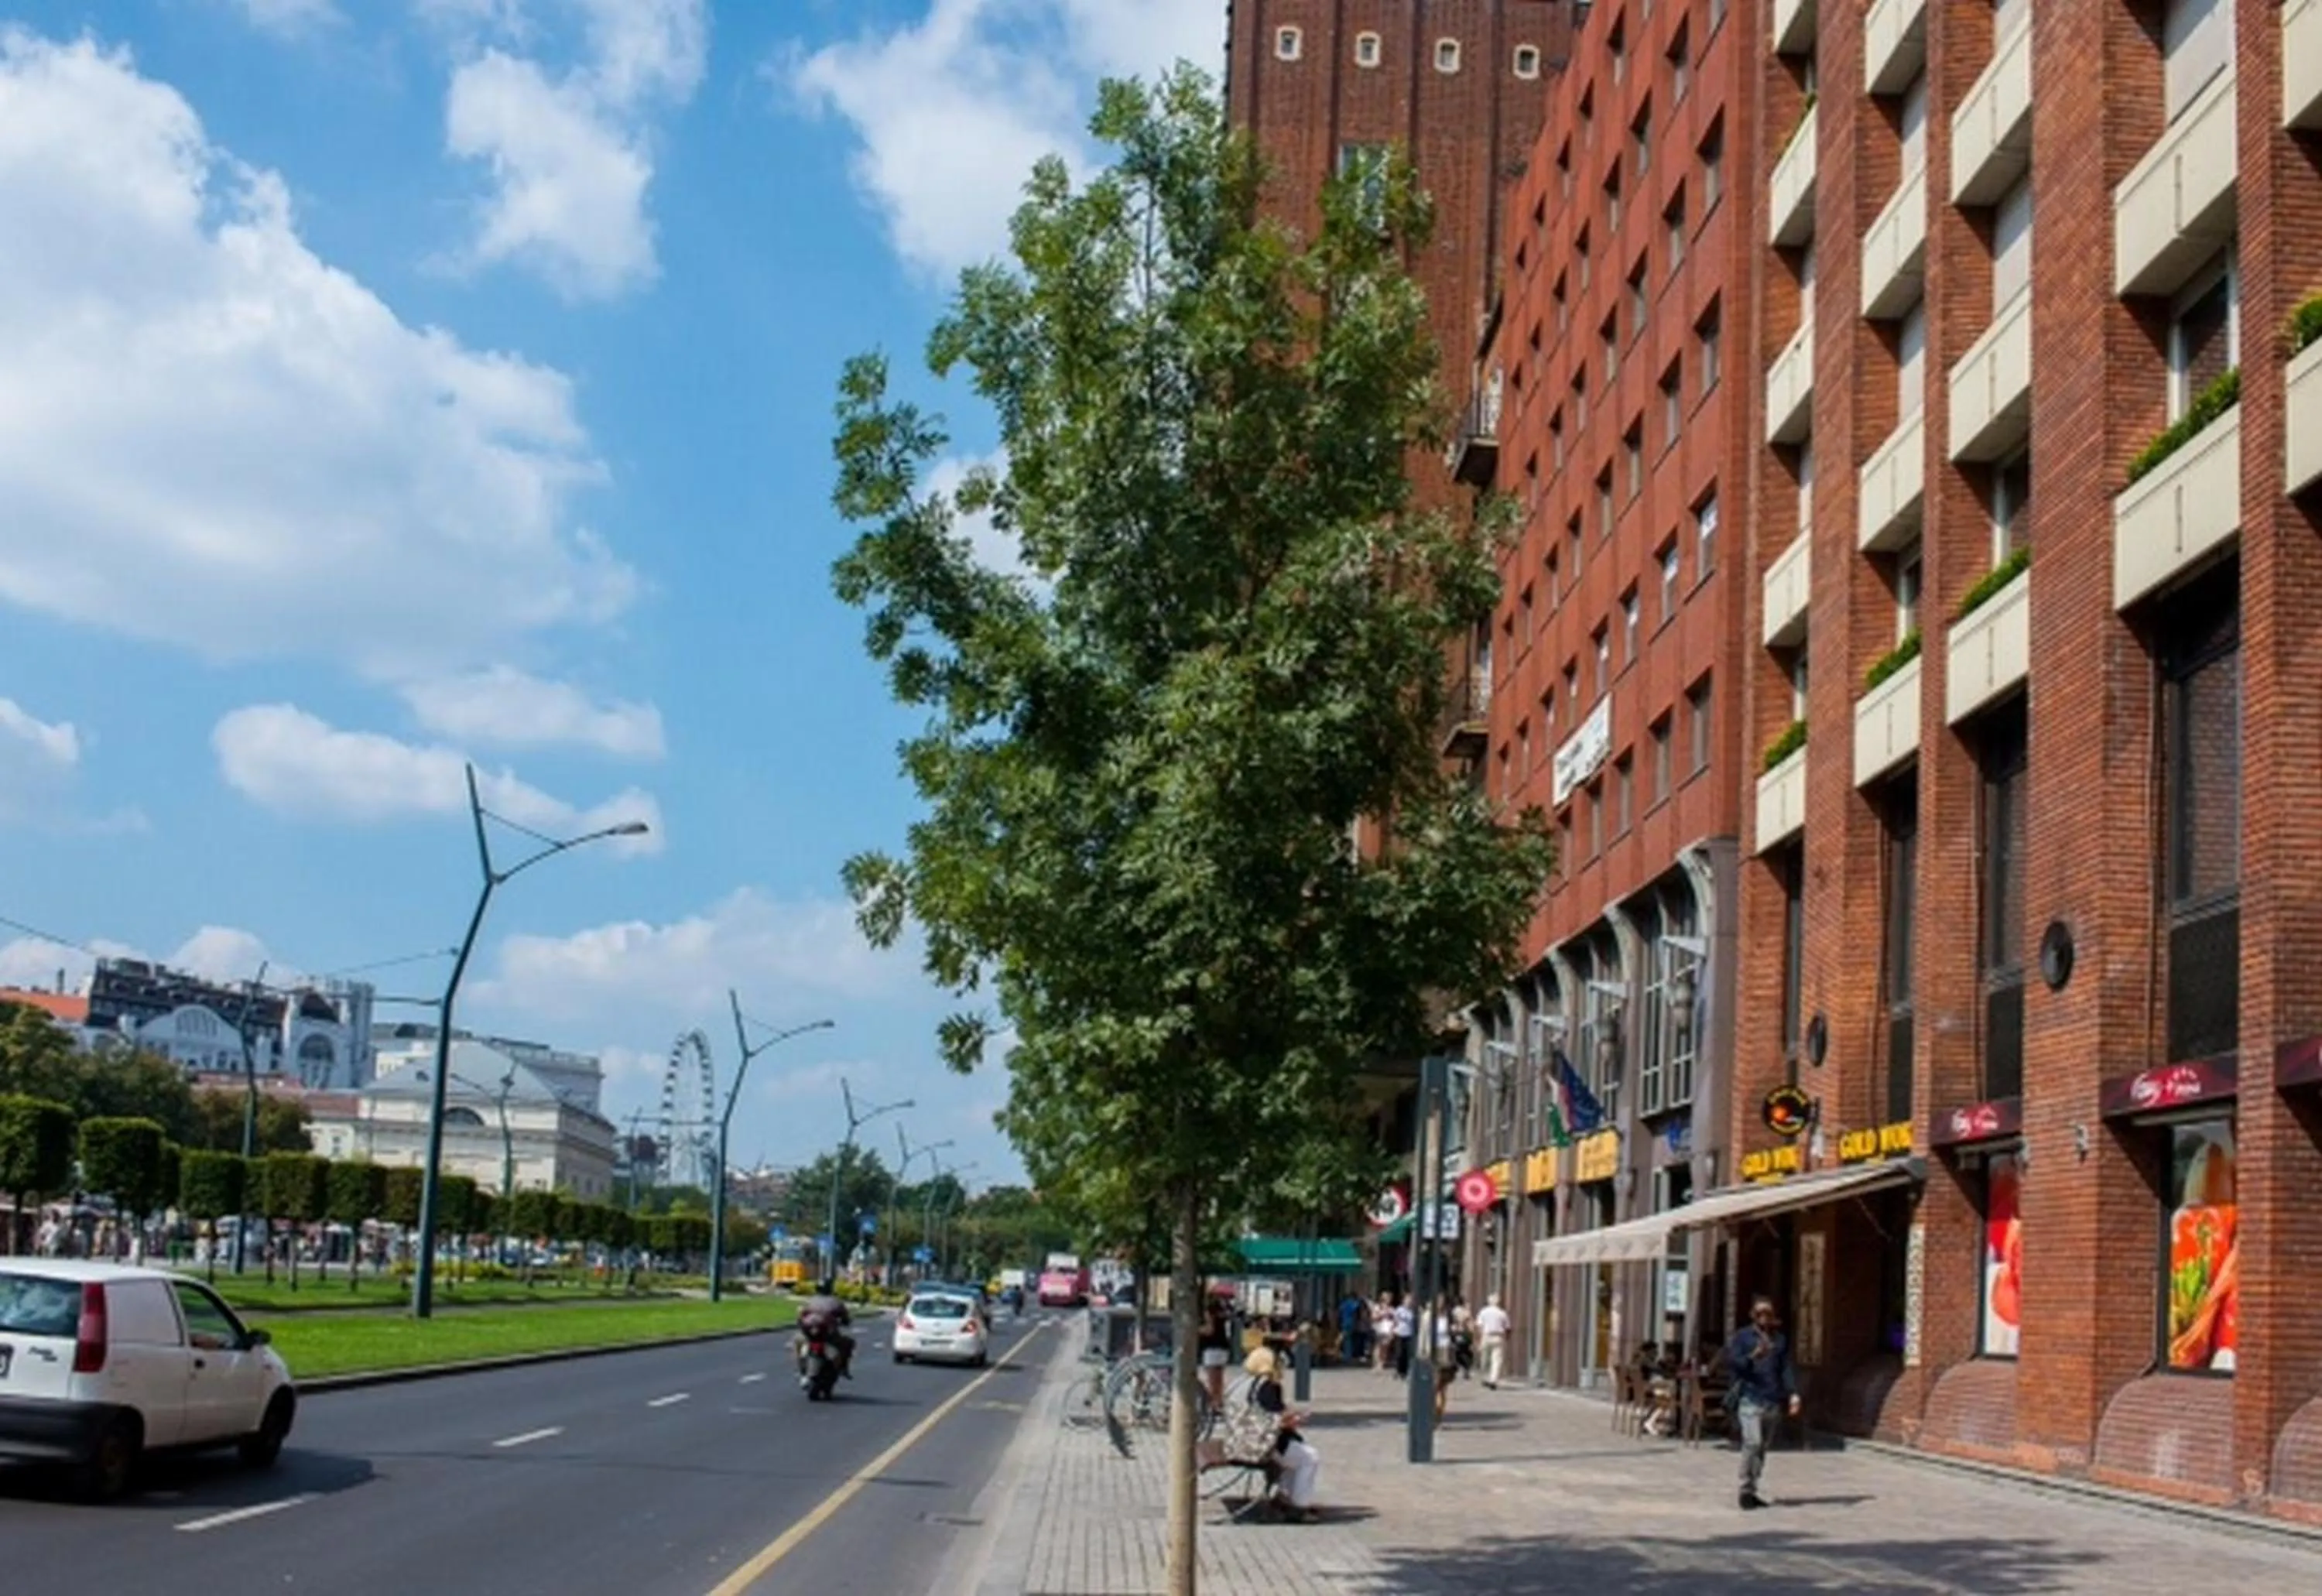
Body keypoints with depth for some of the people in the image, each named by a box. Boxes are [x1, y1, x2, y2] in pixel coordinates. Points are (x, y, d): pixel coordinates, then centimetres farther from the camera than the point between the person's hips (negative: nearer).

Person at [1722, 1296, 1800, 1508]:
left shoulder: (1780, 1339, 16)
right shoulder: (1742, 1336, 5)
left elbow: (1786, 1368, 12)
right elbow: (1731, 1361, -4)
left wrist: (1793, 1394, -1)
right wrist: (1753, 1357, -21)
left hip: (1774, 1401, 4)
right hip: (1750, 1398, -4)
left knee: (1763, 1445, 7)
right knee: (1753, 1442, -17)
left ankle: (1752, 1491, 15)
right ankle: (1746, 1489, -10)